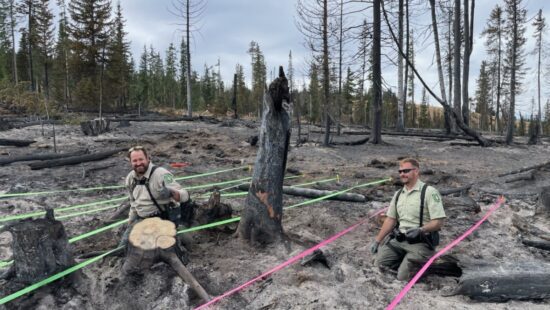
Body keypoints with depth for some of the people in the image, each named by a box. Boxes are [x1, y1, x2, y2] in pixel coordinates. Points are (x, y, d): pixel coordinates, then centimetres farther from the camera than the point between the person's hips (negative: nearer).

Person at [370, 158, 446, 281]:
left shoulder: (429, 192, -10)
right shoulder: (398, 194, 12)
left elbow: (438, 222, -13)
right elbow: (390, 219, 15)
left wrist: (420, 230, -29)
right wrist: (377, 240, 11)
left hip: (420, 242, -6)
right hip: (399, 239, 7)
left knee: (403, 277, -15)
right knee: (379, 263, -6)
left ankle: (426, 261, 11)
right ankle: (407, 260, 15)